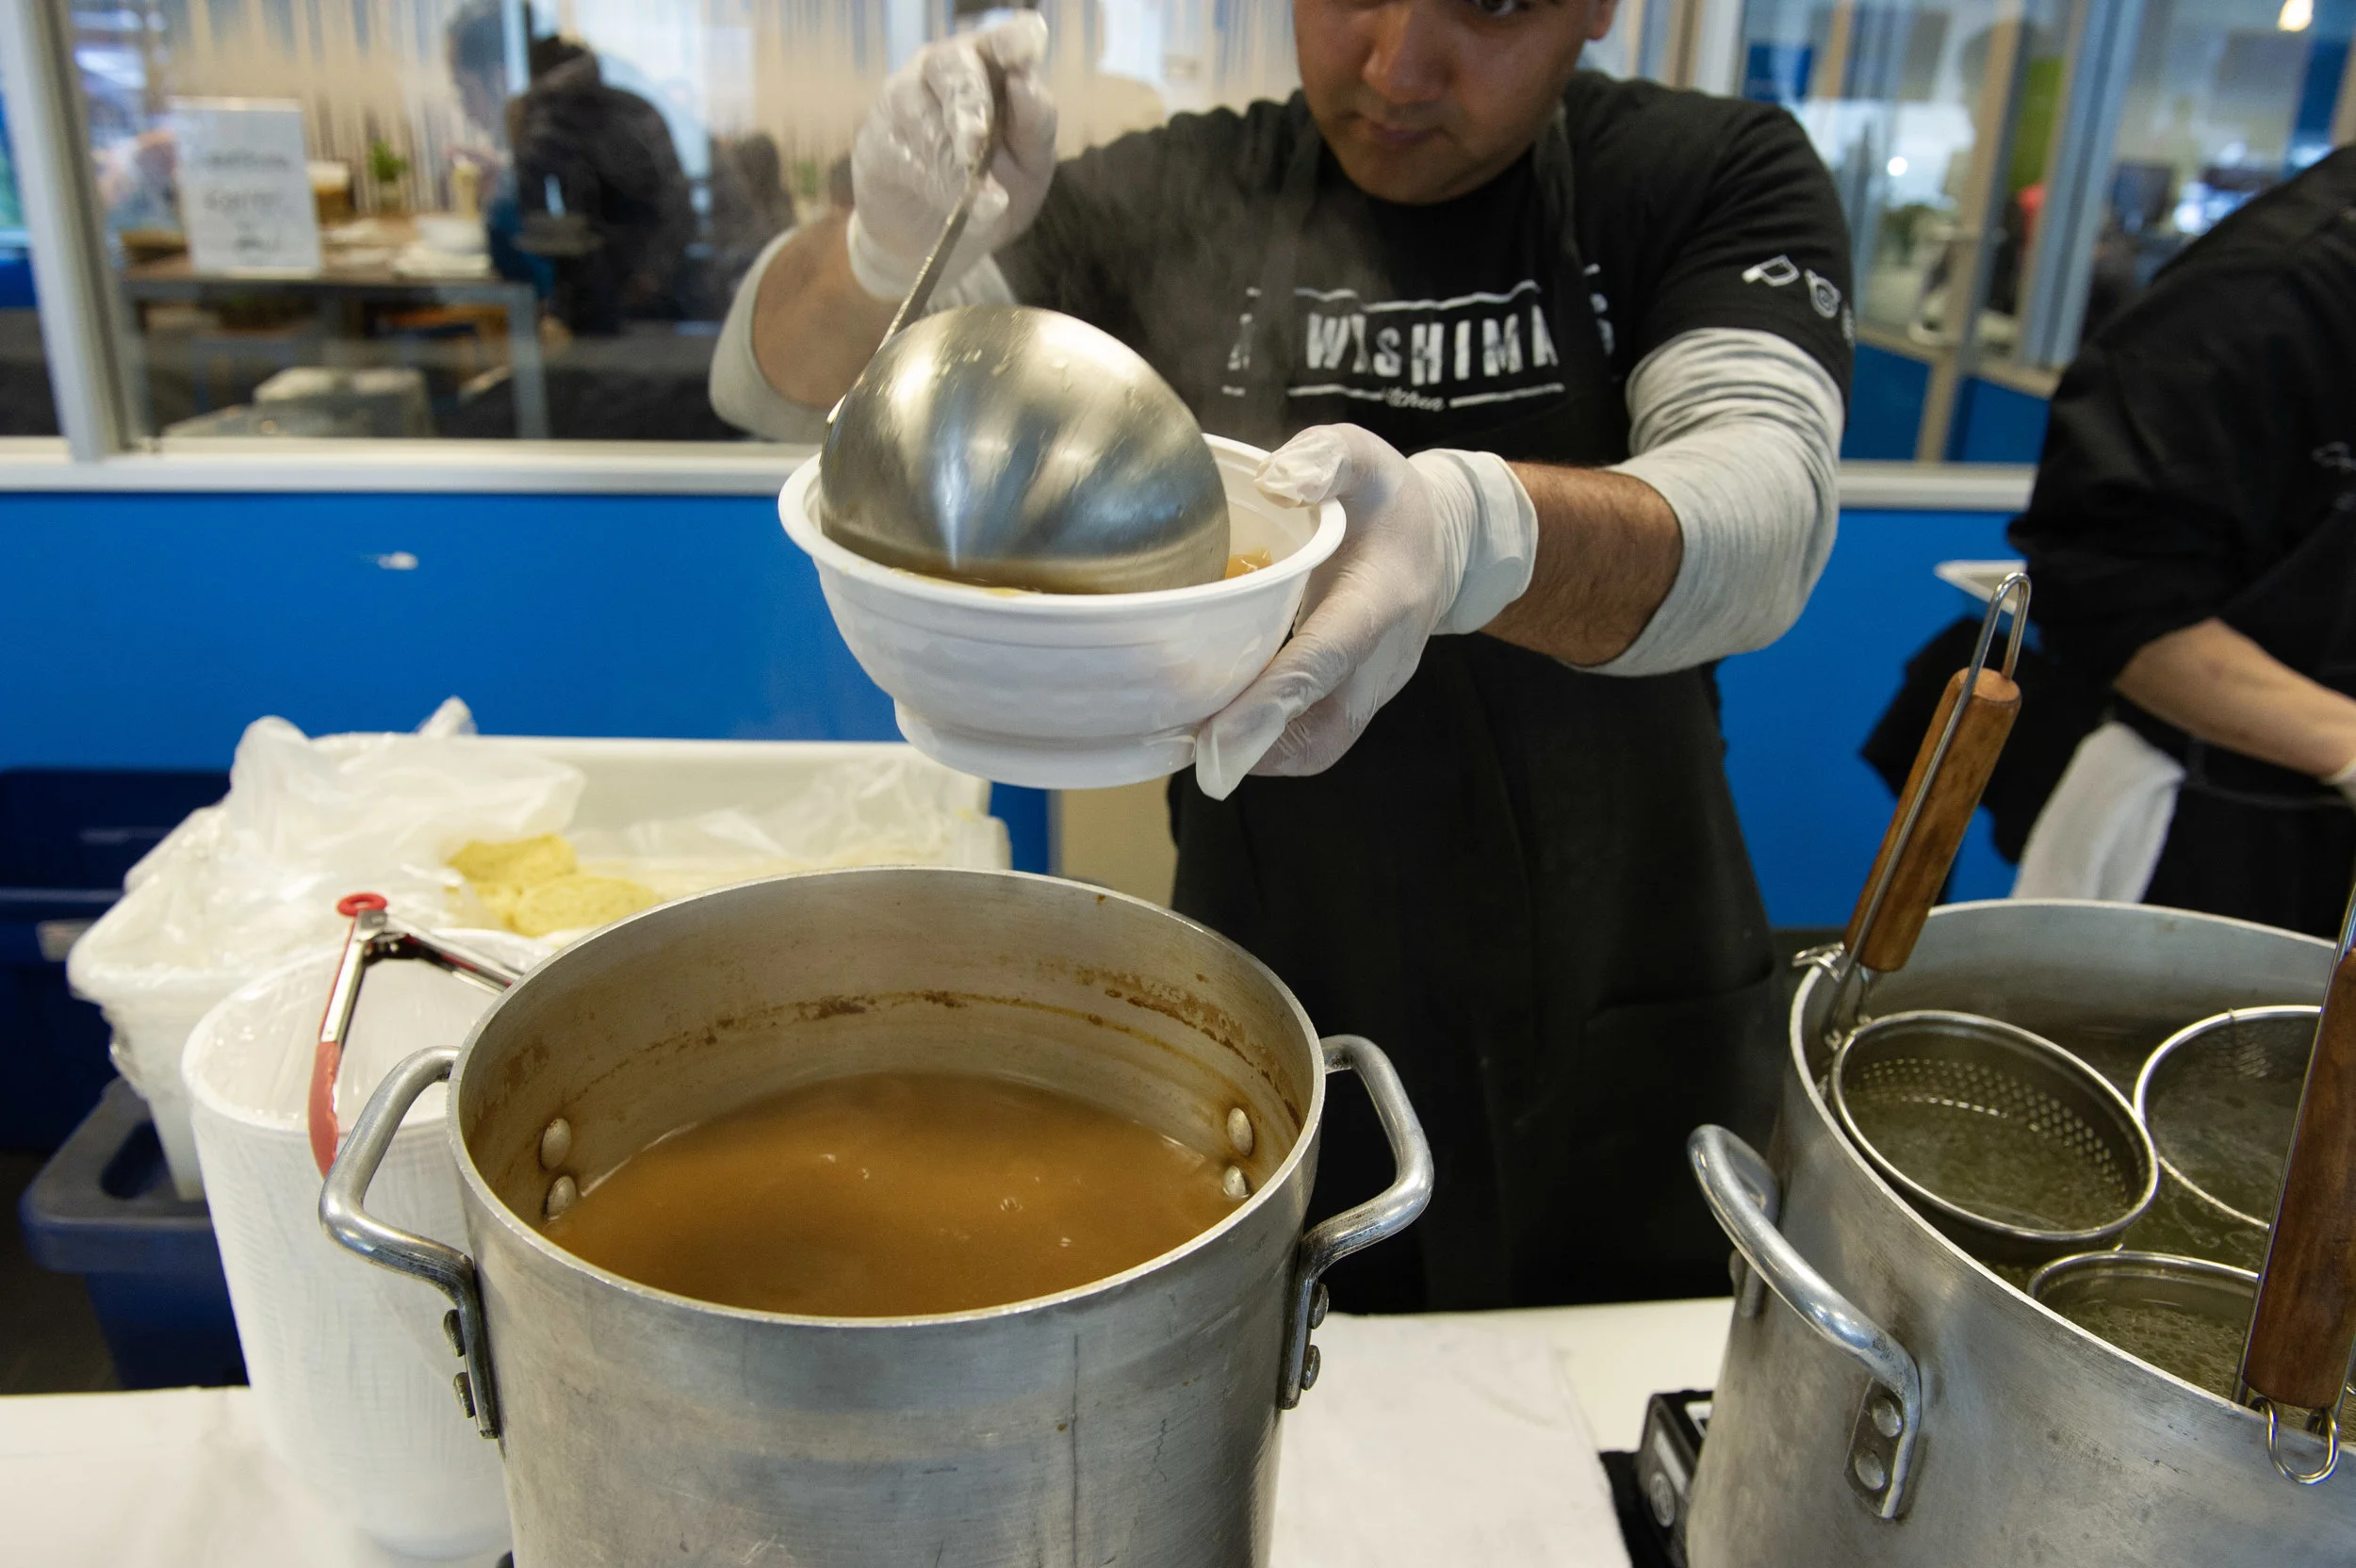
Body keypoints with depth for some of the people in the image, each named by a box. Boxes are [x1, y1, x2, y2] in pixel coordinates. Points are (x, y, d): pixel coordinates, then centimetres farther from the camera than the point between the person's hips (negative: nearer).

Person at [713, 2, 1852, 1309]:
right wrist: (892, 243, -24)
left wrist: (1474, 528, -42)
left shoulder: (1716, 177, -4)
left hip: (1626, 1056, 0)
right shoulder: (1176, 206, -1)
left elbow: (1766, 514, -21)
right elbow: (772, 377, -1)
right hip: (1272, 1040, 1)